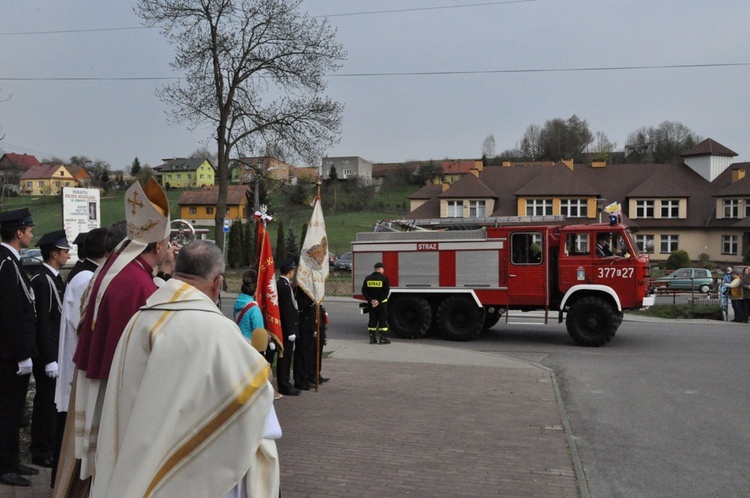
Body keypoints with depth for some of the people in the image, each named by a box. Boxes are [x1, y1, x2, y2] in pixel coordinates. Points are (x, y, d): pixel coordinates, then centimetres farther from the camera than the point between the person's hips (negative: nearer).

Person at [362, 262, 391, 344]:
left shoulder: (368, 278, 3)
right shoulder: (384, 278, -10)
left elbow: (364, 291, 0)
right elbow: (386, 292, -16)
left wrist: (371, 300, -5)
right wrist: (379, 301, -15)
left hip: (371, 304, 4)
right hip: (382, 303, -4)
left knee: (372, 320, 10)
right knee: (383, 320, 3)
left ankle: (372, 338, 11)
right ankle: (383, 338, 1)